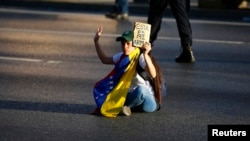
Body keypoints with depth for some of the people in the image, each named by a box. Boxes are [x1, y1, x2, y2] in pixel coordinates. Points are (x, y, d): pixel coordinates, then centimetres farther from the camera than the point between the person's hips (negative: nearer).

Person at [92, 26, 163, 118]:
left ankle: (127, 106, -14)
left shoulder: (141, 57, -21)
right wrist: (96, 41, 11)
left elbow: (153, 75, -39)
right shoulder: (123, 56, 3)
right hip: (131, 96, 6)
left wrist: (146, 55, -52)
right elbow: (105, 60, 19)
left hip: (147, 100, -6)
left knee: (140, 89, -41)